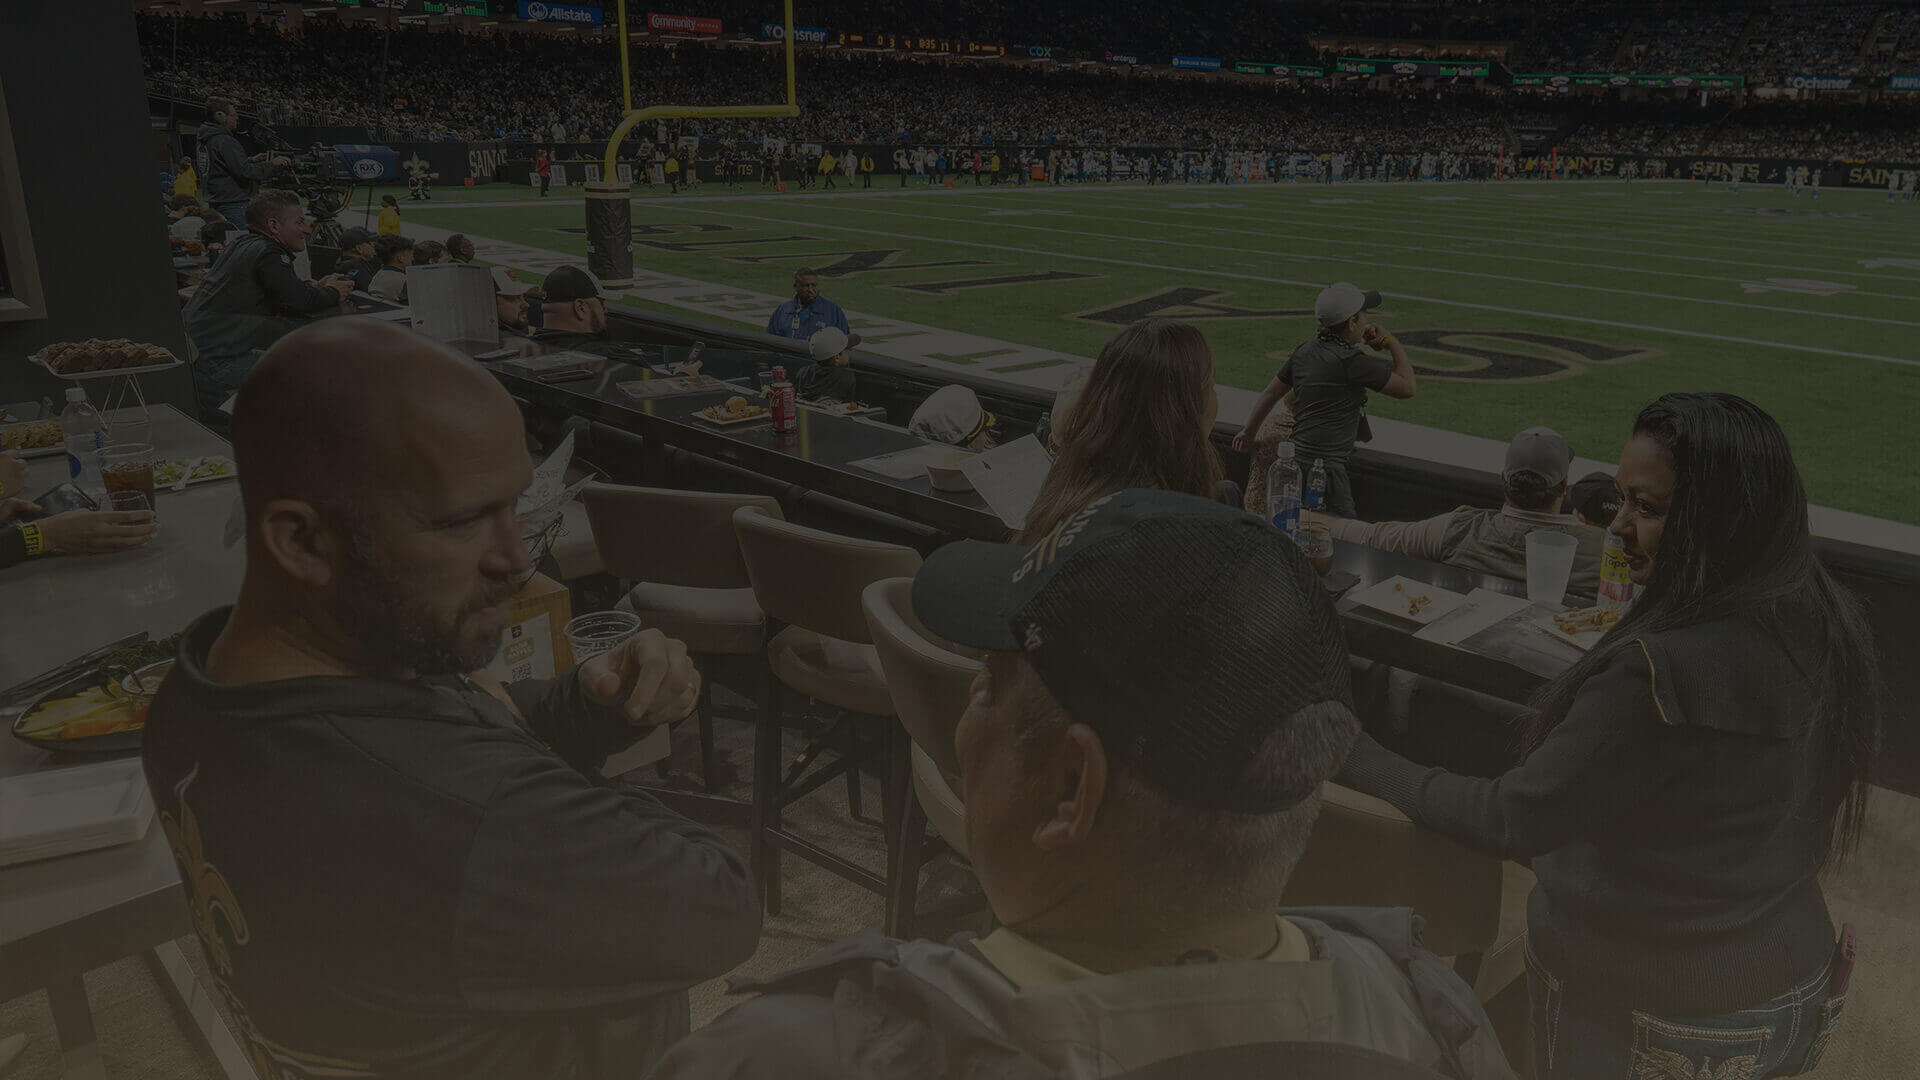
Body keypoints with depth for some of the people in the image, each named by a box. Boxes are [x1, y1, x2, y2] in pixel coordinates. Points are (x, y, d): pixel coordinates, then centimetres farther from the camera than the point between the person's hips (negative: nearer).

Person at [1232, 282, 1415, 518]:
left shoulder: (1305, 352, 9)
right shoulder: (1351, 361, -14)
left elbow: (1269, 394, 19)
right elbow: (1407, 387, -6)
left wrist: (1248, 433, 33)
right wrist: (1391, 342, 6)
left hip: (1298, 460, 9)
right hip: (1325, 467, -9)